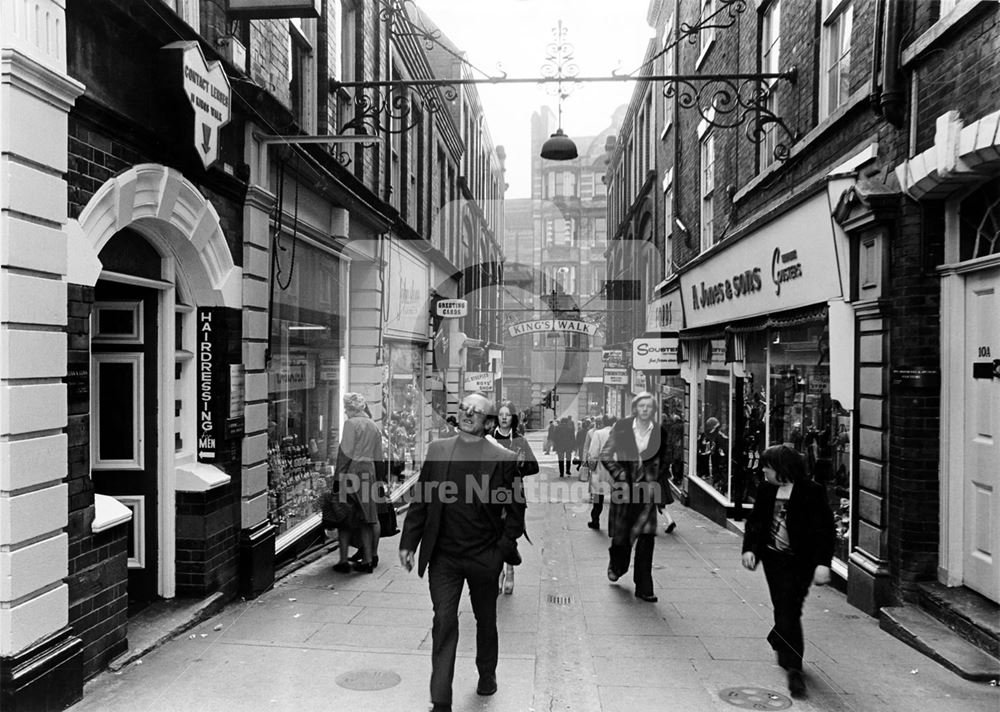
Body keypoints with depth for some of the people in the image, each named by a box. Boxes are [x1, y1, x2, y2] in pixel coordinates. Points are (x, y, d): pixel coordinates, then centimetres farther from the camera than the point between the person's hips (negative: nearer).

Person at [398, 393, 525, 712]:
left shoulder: (503, 458, -8)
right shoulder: (437, 450, 0)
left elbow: (516, 510, -4)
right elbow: (420, 500, 3)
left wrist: (503, 550, -10)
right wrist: (409, 542, 0)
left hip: (484, 558, -1)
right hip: (443, 555, 1)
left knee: (486, 620, 19)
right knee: (444, 622, -1)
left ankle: (487, 675, 43)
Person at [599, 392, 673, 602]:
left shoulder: (660, 432, 1)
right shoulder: (622, 427, -4)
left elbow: (664, 461, 14)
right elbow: (606, 455, -2)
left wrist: (657, 479, 2)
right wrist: (620, 476, -11)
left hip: (647, 490, 1)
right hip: (625, 488, -1)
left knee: (646, 538, -5)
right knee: (621, 535, 9)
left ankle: (644, 588, 4)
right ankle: (616, 566, 41)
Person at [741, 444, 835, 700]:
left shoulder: (811, 492, -12)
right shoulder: (766, 490, 3)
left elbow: (824, 529, -12)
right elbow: (755, 521, 10)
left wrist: (822, 563, -20)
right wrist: (749, 548, -3)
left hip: (799, 562, -4)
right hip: (773, 557, 4)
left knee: (789, 610, 2)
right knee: (784, 610, 3)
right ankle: (793, 668, 13)